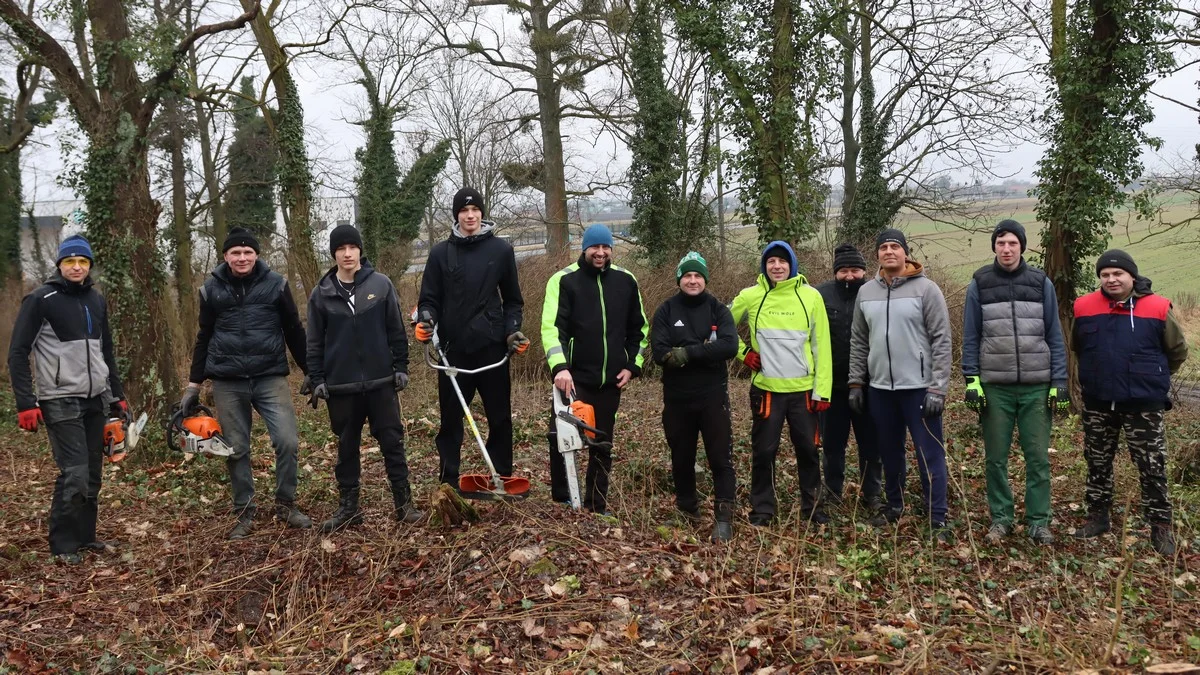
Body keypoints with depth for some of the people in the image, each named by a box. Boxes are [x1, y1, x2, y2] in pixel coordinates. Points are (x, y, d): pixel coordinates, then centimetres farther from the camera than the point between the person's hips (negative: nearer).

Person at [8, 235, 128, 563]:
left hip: (96, 401, 6)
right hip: (61, 403, -6)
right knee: (74, 474, -11)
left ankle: (84, 535, 21)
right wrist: (26, 404, -14)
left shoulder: (96, 300, 10)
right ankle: (63, 545, 3)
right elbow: (18, 353, -8)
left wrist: (118, 395, 18)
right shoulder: (41, 299, -9)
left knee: (93, 474, 9)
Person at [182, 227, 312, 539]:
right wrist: (194, 384, 13)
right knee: (236, 449, 6)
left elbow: (294, 332, 7)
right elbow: (204, 338, 13)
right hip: (227, 382, 1)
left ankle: (286, 505, 10)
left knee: (287, 440, -9)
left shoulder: (275, 284, 0)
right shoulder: (211, 288, 4)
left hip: (271, 377, -1)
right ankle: (244, 514, 19)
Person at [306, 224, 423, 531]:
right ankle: (348, 506, 20)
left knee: (392, 442, 3)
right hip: (341, 386, 1)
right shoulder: (321, 293, 3)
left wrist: (401, 367, 0)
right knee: (347, 446, 10)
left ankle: (404, 501, 13)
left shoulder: (381, 284, 0)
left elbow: (396, 331, 3)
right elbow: (315, 342, 6)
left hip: (381, 382, -1)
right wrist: (317, 380, 1)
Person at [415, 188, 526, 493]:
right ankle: (449, 481, 15)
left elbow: (512, 299, 11)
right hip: (453, 348, 0)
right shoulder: (441, 252, 5)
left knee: (500, 417, 5)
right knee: (450, 418, 5)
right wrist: (426, 320, -13)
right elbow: (430, 299, 6)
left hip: (492, 347, 0)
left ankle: (503, 478, 16)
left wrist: (513, 330, -3)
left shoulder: (501, 250, 5)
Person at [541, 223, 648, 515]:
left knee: (603, 446, 11)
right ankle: (561, 503, 8)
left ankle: (596, 507, 22)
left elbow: (638, 328, 16)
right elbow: (552, 327, -15)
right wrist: (559, 367, -28)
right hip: (575, 378, -4)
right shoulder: (564, 280, -5)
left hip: (610, 380, 4)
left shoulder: (626, 281, 7)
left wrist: (632, 365, 6)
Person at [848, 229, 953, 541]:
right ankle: (894, 505, 32)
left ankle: (937, 518, 7)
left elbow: (941, 341, -9)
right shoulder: (866, 292, 8)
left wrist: (937, 388, -14)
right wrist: (855, 383, 8)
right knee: (890, 452, 16)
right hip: (879, 388, 5)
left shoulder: (926, 289, -6)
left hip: (919, 387, -4)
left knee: (930, 454, -1)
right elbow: (858, 342, 12)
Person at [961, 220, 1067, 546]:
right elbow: (970, 337, 4)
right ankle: (1000, 518, 18)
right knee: (996, 458, 6)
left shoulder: (1041, 283, 5)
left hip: (1037, 386, 0)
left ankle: (1039, 521, 13)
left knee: (1038, 457, 2)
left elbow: (1054, 336, 6)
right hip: (994, 386, 0)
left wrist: (1059, 382, 1)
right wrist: (972, 381, -3)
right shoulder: (979, 284, 3)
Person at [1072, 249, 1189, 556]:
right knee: (1098, 464, 14)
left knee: (1152, 468, 4)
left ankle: (1160, 526, 17)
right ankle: (1098, 516, 28)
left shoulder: (1158, 308, -9)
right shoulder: (1084, 308, -3)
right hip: (1097, 404, 3)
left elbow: (1178, 351, 7)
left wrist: (1152, 377, 14)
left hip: (1143, 405, -2)